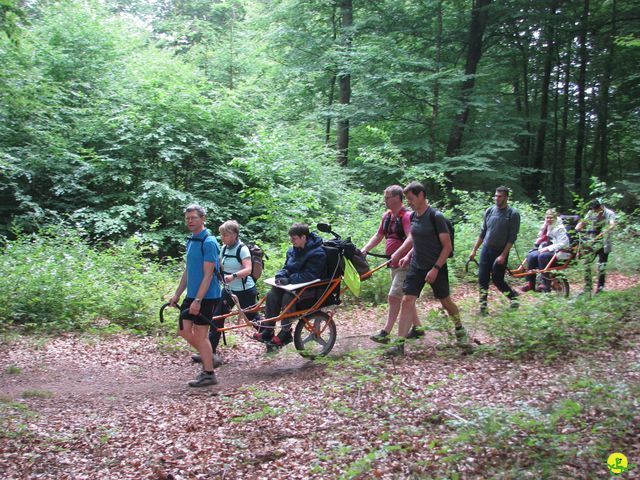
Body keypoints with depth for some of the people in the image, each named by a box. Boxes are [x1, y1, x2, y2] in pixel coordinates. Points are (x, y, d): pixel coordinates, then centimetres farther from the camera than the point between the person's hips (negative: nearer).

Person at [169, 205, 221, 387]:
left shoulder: (208, 242, -16)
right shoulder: (190, 241, 12)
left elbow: (208, 275, -20)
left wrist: (198, 300, -23)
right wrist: (177, 294, 17)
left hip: (206, 297, -8)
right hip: (191, 296, 9)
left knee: (200, 334, -2)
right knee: (184, 331, 11)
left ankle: (209, 374, 9)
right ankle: (208, 356, 29)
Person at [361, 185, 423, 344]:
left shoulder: (406, 216, -16)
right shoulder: (387, 217, 11)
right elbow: (378, 236, 16)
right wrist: (364, 250, 4)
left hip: (404, 264, -9)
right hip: (394, 263, 9)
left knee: (393, 296, -10)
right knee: (406, 297, 15)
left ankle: (385, 333, -6)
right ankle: (417, 327, 25)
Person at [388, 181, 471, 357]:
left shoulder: (436, 216, -15)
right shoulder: (413, 216, 5)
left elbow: (447, 246, -14)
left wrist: (436, 268, -19)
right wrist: (407, 256, 5)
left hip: (435, 267, -5)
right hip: (416, 266, 5)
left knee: (445, 301, 11)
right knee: (407, 301, -7)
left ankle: (460, 331, 38)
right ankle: (400, 344, -7)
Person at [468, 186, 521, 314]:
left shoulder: (513, 214, -9)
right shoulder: (490, 211, 5)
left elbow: (512, 237, -11)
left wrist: (503, 255, -17)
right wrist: (474, 250, 10)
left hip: (500, 252, -4)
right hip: (486, 249, 4)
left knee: (497, 280, 1)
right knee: (482, 279, 1)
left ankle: (513, 295, 26)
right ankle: (483, 306, 10)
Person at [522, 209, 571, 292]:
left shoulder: (560, 228, -8)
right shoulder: (545, 227, 16)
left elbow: (563, 243, -16)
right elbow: (541, 239, 30)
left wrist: (548, 248, -20)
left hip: (557, 252, -7)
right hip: (545, 250, 7)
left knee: (542, 256, -35)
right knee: (531, 256, -21)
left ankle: (545, 283, -31)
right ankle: (530, 283, -20)